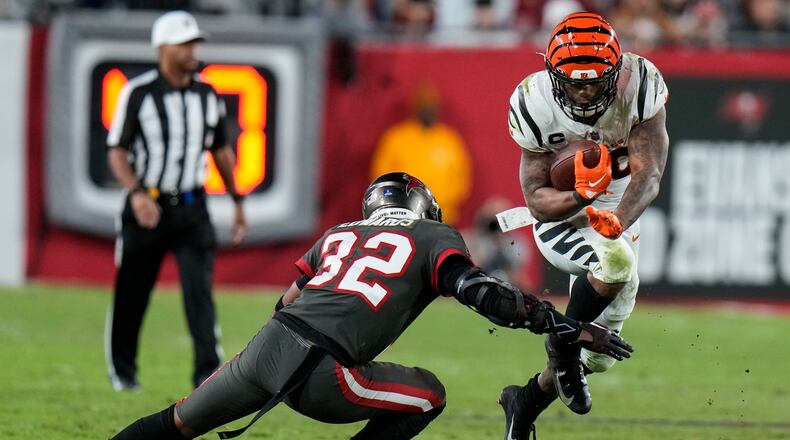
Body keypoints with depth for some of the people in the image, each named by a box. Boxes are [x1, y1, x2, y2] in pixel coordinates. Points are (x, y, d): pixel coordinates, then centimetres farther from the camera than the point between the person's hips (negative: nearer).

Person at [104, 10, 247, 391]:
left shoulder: (206, 95, 6)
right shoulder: (138, 93, -8)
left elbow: (221, 150, 18)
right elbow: (117, 151, -8)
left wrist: (237, 202, 17)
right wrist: (136, 193, -24)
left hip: (191, 209, 2)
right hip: (147, 206, -2)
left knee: (199, 288, -12)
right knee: (131, 294, 7)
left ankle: (208, 373, -17)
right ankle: (121, 370, 26)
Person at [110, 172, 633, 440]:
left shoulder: (337, 235, 28)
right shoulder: (434, 240, 13)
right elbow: (484, 293, 0)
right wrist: (573, 329, 2)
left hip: (267, 344, 6)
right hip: (315, 373, -6)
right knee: (427, 395, 14)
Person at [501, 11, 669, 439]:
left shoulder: (638, 86, -22)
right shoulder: (536, 104, -23)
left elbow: (649, 171, -29)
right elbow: (538, 202, -19)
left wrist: (618, 221, -47)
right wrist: (579, 195, -41)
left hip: (620, 216, 3)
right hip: (560, 221, -3)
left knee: (598, 356, 5)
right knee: (619, 263, -37)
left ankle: (526, 401, 31)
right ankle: (563, 345, -14)